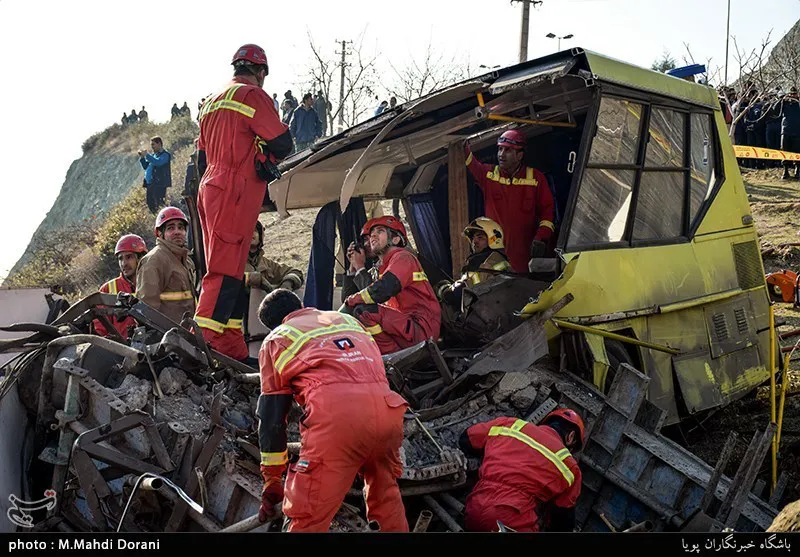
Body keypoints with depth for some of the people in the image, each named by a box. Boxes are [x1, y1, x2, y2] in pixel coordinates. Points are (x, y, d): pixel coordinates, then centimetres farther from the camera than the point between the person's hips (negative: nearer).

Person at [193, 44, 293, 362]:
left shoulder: (211, 102, 23)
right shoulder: (253, 95, -4)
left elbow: (202, 155, 24)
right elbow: (282, 144, -9)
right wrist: (270, 157, 11)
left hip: (211, 190, 9)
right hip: (236, 194, -9)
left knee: (230, 270, 10)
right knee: (226, 271, -12)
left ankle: (234, 352, 13)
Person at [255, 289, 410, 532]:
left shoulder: (275, 340, 24)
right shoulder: (347, 319, 36)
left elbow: (271, 416, 21)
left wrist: (272, 480, 27)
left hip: (336, 413, -4)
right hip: (388, 408, 5)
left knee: (306, 519, 1)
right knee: (386, 496, 27)